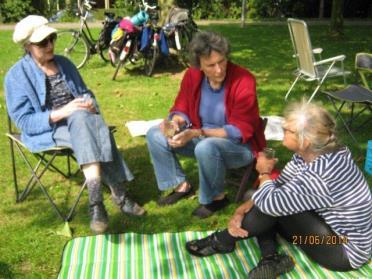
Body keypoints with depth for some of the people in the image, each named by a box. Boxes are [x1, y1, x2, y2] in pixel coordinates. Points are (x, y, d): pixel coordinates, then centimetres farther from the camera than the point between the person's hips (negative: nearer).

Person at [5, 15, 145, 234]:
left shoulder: (64, 63, 13)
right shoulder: (17, 75, -4)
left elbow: (85, 92, 19)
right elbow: (23, 121, -10)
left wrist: (90, 103, -7)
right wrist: (60, 113, -24)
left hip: (80, 121, 4)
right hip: (46, 130, -4)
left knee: (82, 118, -34)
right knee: (85, 126, -35)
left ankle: (96, 202, -35)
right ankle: (118, 194, -37)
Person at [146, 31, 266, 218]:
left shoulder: (244, 81, -25)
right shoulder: (192, 75, -10)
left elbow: (239, 130, -25)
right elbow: (182, 109, 1)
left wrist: (196, 134, -34)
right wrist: (174, 122, -25)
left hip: (240, 145, -6)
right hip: (203, 137, 6)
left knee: (206, 148, -39)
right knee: (155, 135, -8)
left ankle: (216, 197, -10)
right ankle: (181, 185, 6)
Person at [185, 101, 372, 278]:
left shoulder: (319, 175, -34)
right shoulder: (309, 154, -5)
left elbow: (271, 202, -29)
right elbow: (278, 187, -2)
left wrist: (264, 172, -9)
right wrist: (242, 210, -15)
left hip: (344, 251, -9)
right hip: (330, 225, 9)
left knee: (271, 205, -19)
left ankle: (222, 242, -1)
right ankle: (271, 259, -10)